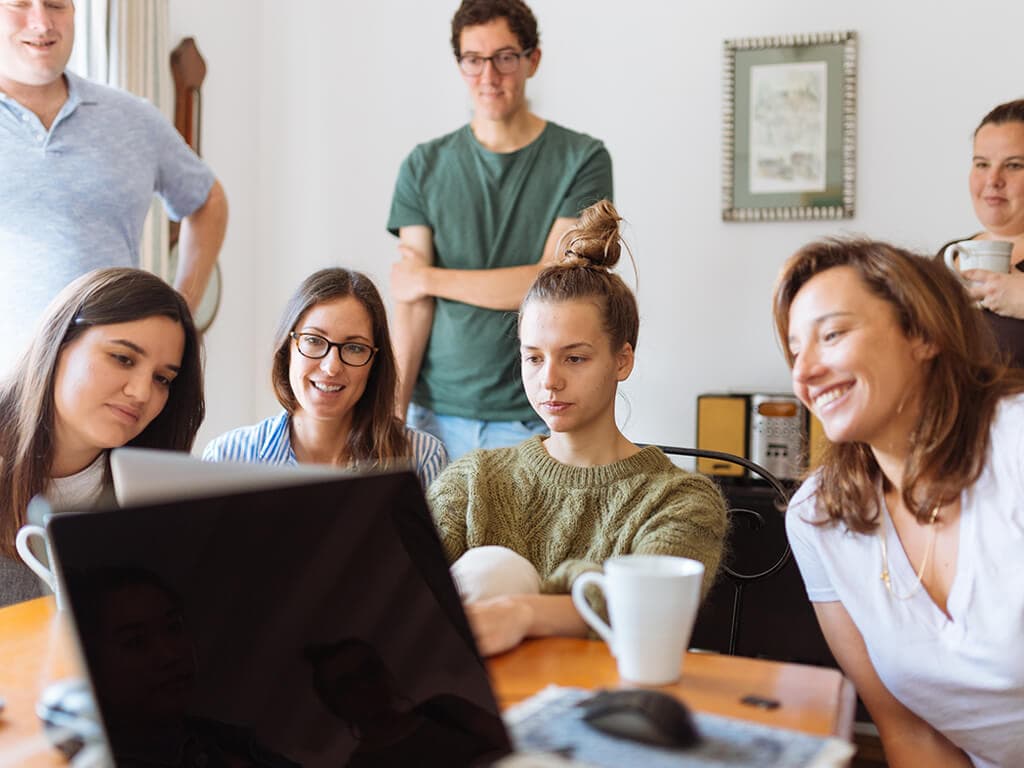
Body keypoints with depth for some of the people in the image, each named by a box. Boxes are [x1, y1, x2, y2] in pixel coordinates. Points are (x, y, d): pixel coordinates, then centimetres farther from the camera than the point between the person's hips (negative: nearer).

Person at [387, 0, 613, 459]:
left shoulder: (582, 159, 0)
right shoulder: (424, 167, 7)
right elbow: (412, 304, 0)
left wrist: (430, 278, -3)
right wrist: (394, 412, -10)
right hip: (438, 414, 2)